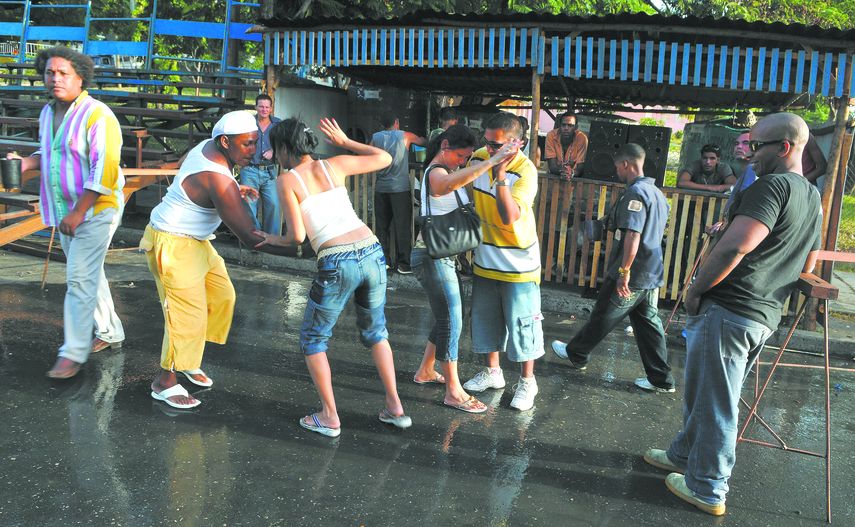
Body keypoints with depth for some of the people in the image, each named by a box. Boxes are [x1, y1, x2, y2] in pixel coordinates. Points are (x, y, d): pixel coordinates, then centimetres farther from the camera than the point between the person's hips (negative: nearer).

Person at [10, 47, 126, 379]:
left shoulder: (97, 115, -17)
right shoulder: (48, 113, 9)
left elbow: (104, 171, -22)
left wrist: (78, 214, -22)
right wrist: (26, 163, 0)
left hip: (96, 211, -8)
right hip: (64, 212, 8)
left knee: (80, 279, -8)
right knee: (88, 276, 16)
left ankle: (73, 353, 0)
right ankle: (109, 333, 30)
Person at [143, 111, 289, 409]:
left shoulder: (207, 146, -3)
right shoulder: (219, 181, -31)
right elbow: (249, 236, -30)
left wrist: (235, 190, 7)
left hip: (194, 240, 10)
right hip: (173, 246, -10)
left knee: (221, 296, 13)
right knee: (187, 315, -5)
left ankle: (189, 362, 29)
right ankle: (165, 382, 15)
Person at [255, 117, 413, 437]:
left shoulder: (286, 180, 2)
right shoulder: (334, 165, 13)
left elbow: (298, 236, -4)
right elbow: (385, 159, 25)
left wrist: (275, 240, 18)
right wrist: (344, 141, 33)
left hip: (337, 264, -5)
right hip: (372, 253, 5)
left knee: (312, 338, 18)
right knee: (374, 331, 26)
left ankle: (329, 417, 19)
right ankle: (395, 407, 26)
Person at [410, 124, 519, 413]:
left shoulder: (446, 170, 15)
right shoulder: (436, 173, -19)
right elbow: (451, 183, -43)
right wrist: (493, 160, -49)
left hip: (441, 256, 10)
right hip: (432, 257, -10)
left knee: (446, 318, 18)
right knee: (451, 321, -5)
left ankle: (425, 371, 33)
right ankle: (453, 392, 4)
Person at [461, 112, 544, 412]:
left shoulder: (525, 170, -21)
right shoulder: (478, 158, -4)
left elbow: (509, 217, -30)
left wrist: (500, 175, -34)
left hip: (518, 263, -6)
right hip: (485, 259, 6)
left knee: (521, 322, 4)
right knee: (485, 318, 16)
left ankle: (527, 381, 21)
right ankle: (493, 372, 35)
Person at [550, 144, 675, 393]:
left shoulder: (635, 192, -18)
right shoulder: (657, 193, 12)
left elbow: (633, 236, -26)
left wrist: (623, 272, -24)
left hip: (631, 277, -8)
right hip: (652, 274, 8)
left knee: (602, 318, 9)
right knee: (648, 323, 12)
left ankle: (575, 354, 26)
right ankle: (661, 379, 15)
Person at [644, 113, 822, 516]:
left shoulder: (772, 185, -15)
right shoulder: (813, 198, 15)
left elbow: (735, 247, -28)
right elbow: (806, 265, 26)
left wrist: (695, 290, -15)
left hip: (727, 311, -9)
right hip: (765, 317, 9)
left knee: (713, 401, 3)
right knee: (703, 392, 23)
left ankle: (707, 489, 16)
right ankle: (685, 455, 39)